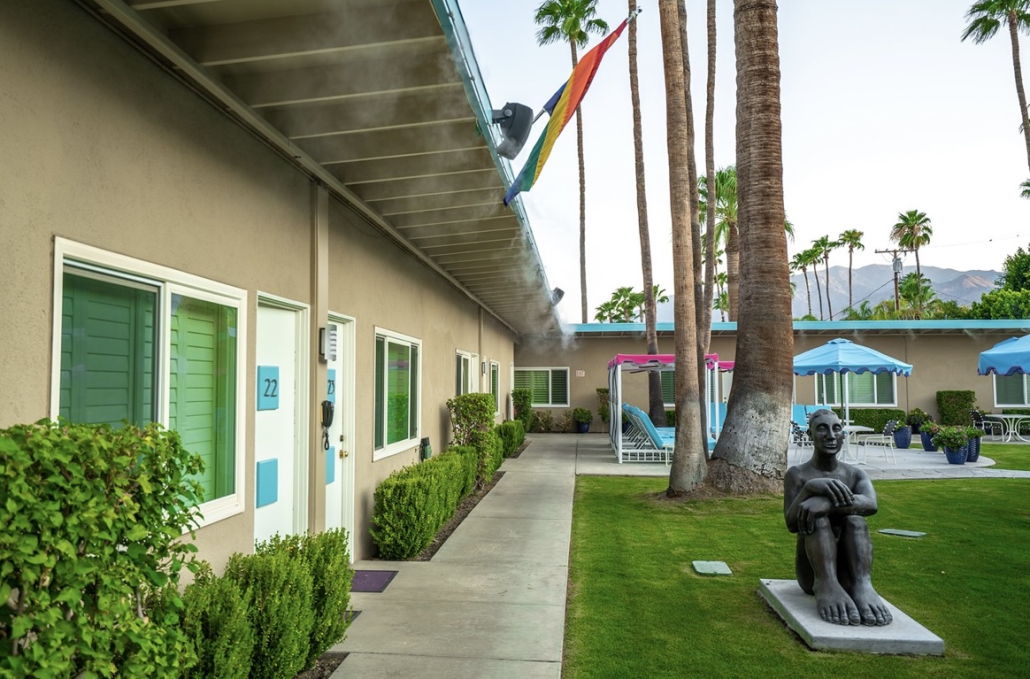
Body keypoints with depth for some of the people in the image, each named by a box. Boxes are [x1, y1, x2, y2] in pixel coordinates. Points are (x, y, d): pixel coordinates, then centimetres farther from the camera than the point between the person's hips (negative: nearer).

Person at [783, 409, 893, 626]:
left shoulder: (856, 475, 5)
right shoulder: (797, 474, 1)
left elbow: (871, 504, -19)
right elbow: (792, 524, -14)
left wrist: (827, 501, -37)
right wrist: (810, 487, -32)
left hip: (847, 570, 2)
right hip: (812, 571, -1)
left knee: (854, 517, -25)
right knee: (816, 515, -27)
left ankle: (862, 584, -43)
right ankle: (826, 584, -45)